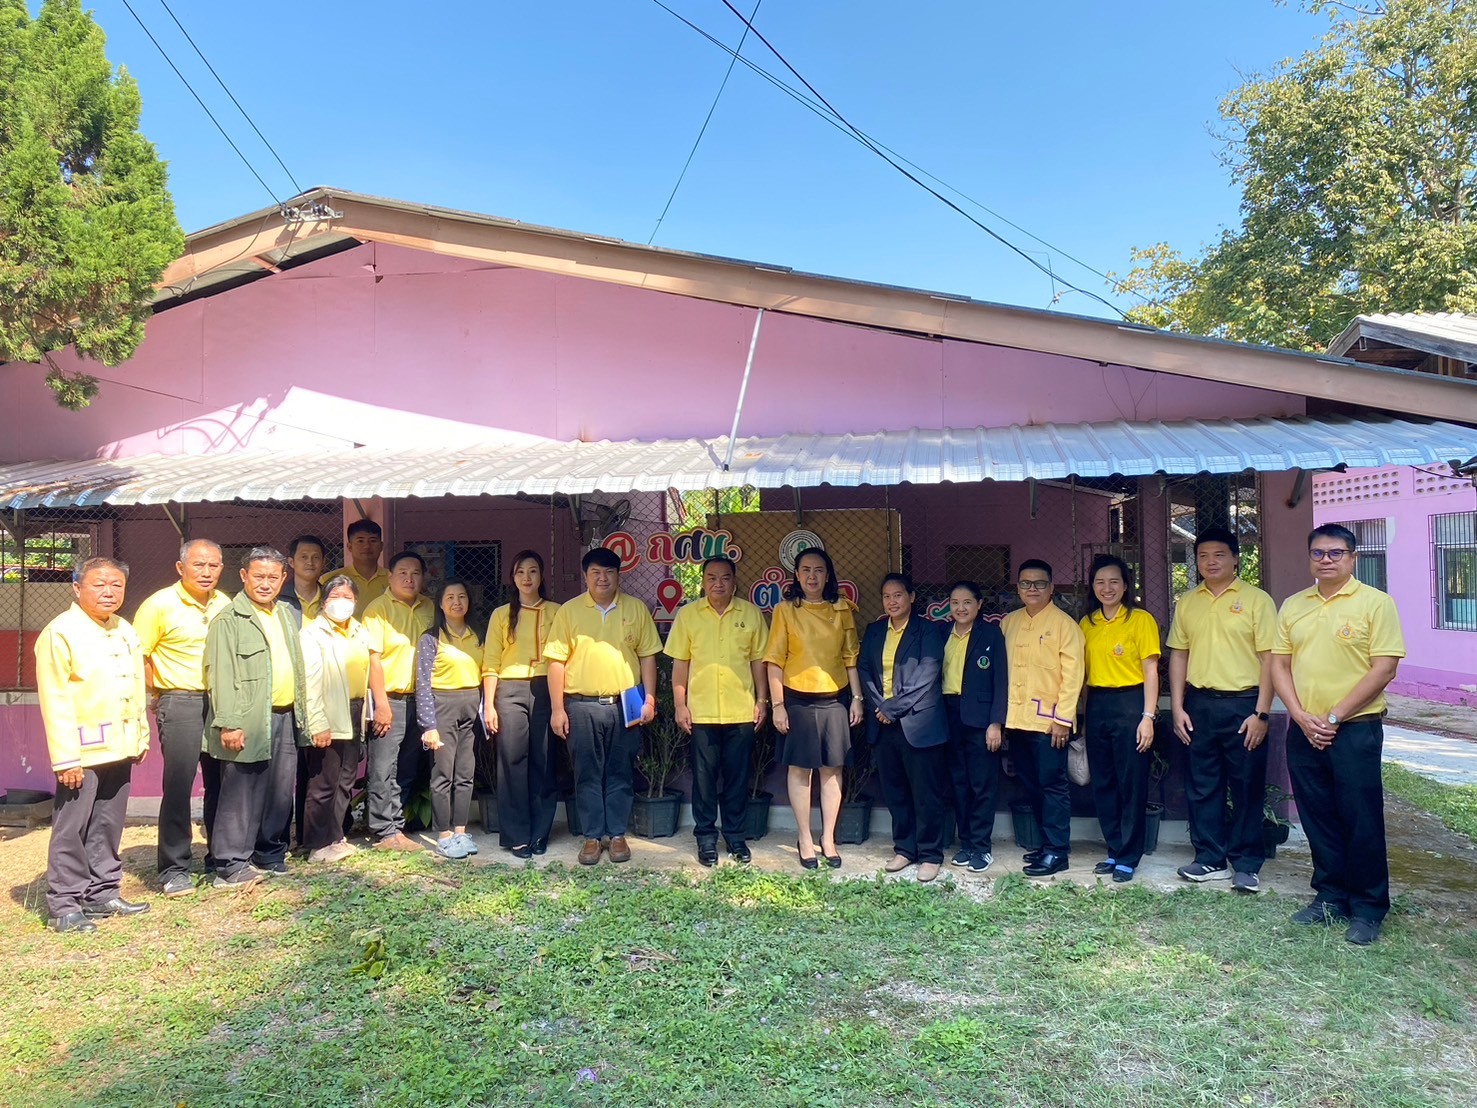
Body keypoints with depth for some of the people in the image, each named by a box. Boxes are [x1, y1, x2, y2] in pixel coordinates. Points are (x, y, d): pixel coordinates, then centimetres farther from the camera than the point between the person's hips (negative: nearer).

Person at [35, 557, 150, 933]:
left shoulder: (125, 632, 12)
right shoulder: (60, 633, -11)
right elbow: (54, 700, -14)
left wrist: (141, 736, 16)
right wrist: (65, 757, -17)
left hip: (118, 748, 7)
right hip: (82, 750, -7)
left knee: (108, 827, 15)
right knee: (71, 831, 0)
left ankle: (102, 894, 25)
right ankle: (63, 906, 10)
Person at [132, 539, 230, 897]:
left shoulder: (225, 604, 8)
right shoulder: (160, 604, -8)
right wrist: (158, 696, -2)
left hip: (220, 702, 5)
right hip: (180, 703, -5)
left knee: (222, 783, 11)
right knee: (178, 784, -4)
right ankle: (173, 870, 8)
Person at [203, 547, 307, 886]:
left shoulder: (287, 614, 16)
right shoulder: (229, 619, -8)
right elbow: (221, 675, -14)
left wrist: (299, 712, 17)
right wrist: (228, 723, -19)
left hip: (285, 718, 7)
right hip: (250, 722, -7)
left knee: (281, 792, 13)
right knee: (241, 794, -1)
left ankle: (271, 855, 26)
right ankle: (231, 865, 8)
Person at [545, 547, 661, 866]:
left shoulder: (636, 609, 5)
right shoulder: (569, 611, 2)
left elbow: (647, 656, 6)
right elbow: (556, 661, 0)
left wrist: (649, 699, 0)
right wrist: (557, 708, -4)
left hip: (625, 704, 1)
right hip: (582, 705, -1)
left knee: (620, 774, 8)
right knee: (587, 775, 6)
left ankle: (617, 834, 19)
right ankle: (593, 836, 17)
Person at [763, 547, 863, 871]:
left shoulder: (842, 610, 5)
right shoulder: (786, 610, -2)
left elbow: (851, 657, 8)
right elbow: (775, 660, -4)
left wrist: (857, 698, 4)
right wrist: (777, 704, -8)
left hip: (835, 698, 2)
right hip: (798, 699, -2)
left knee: (832, 768, 7)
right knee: (799, 768, 5)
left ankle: (828, 838, 18)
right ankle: (804, 838, 16)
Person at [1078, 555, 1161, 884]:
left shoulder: (1141, 620, -4)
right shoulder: (1087, 624, 10)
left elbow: (1150, 670, -7)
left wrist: (1148, 716, -13)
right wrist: (1083, 718, 12)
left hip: (1130, 703, -5)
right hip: (1096, 706, 5)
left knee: (1131, 783, 1)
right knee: (1103, 783, 10)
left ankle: (1128, 857, 11)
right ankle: (1114, 851, 22)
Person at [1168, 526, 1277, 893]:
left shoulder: (1256, 600, -3)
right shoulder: (1186, 603, 9)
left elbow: (1268, 658, -6)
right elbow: (1178, 655, 10)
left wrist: (1261, 713, -11)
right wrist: (1177, 707, 3)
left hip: (1242, 703, -4)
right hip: (1199, 703, 4)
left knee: (1247, 787, 4)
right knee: (1202, 786, 9)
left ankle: (1246, 865, 16)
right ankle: (1210, 859, 20)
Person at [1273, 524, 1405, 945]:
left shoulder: (1375, 602, -5)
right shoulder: (1293, 606, 10)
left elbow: (1384, 668, -10)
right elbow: (1279, 664, 8)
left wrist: (1334, 717, -13)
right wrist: (1302, 717, -5)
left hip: (1355, 730, -4)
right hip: (1304, 731, 5)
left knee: (1361, 822, 2)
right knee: (1318, 819, 12)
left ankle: (1368, 908, 15)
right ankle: (1330, 895, 26)